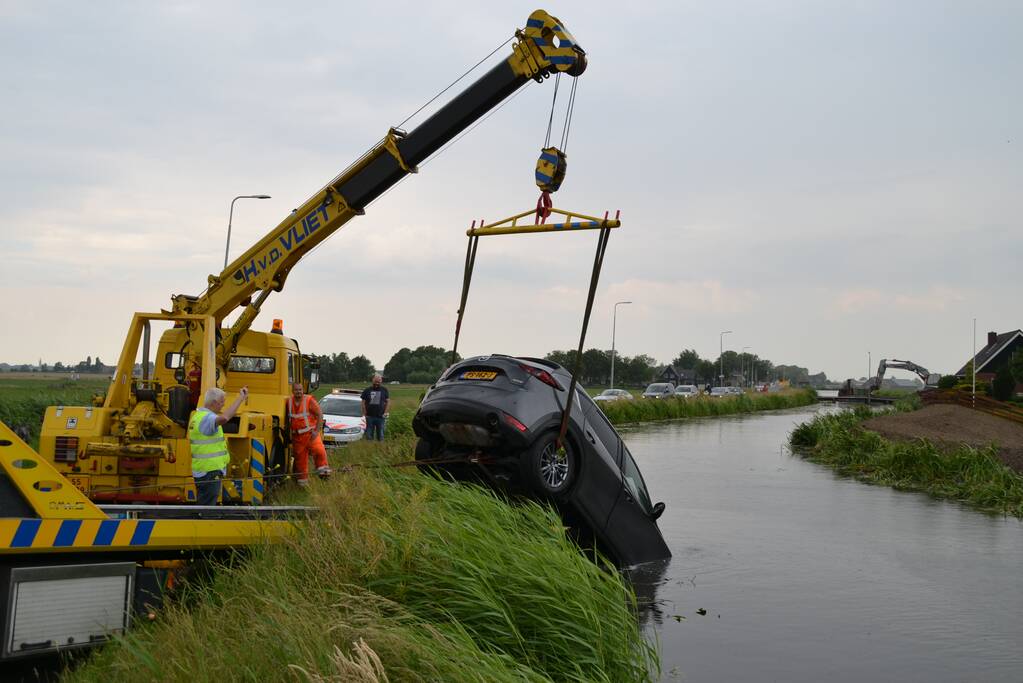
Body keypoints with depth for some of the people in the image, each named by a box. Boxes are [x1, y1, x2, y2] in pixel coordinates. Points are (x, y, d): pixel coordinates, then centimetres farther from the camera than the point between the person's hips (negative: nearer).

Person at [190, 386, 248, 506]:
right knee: (207, 506, -7)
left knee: (203, 504, 16)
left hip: (201, 470, 10)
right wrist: (240, 398, -35)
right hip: (210, 471, -10)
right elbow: (224, 418, -40)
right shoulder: (207, 418, -18)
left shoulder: (197, 415, 15)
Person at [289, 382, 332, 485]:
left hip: (310, 433, -4)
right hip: (297, 436, 4)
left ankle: (323, 470, -13)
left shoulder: (309, 401, -8)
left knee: (319, 450, -26)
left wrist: (317, 431, -13)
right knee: (300, 457, 8)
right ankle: (302, 479, 20)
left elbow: (320, 415, -7)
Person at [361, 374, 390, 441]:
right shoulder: (367, 390, 6)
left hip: (380, 417, 0)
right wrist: (364, 414, -4)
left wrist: (386, 412, -5)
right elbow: (363, 403, 5)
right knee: (369, 436, 2)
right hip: (369, 417, 0)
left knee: (380, 436, 4)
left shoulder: (384, 390, 8)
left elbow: (388, 401, 7)